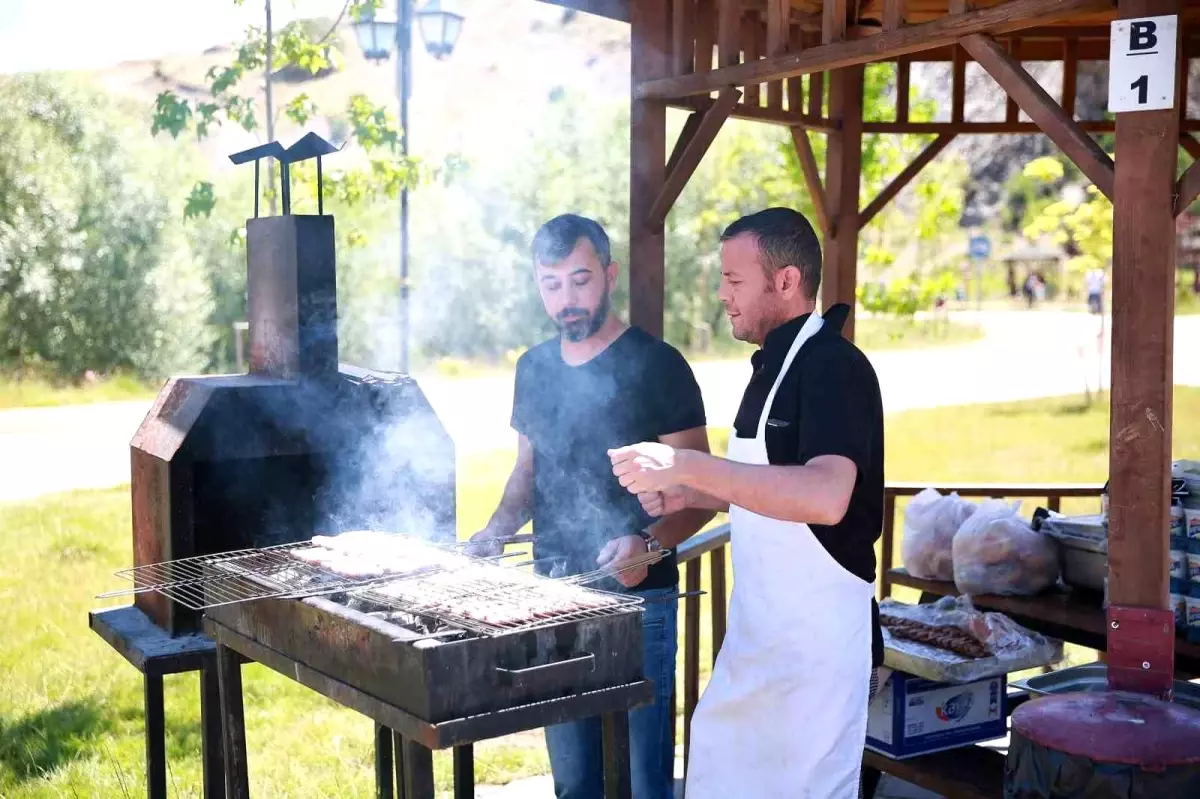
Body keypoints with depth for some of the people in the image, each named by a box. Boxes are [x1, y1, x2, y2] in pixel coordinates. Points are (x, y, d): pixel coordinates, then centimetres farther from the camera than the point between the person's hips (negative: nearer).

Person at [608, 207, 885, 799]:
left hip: (817, 636, -9)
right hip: (756, 630, 9)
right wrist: (687, 496, 9)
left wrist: (688, 466, -34)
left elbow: (826, 496, -34)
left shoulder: (834, 366, -18)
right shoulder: (774, 365, 12)